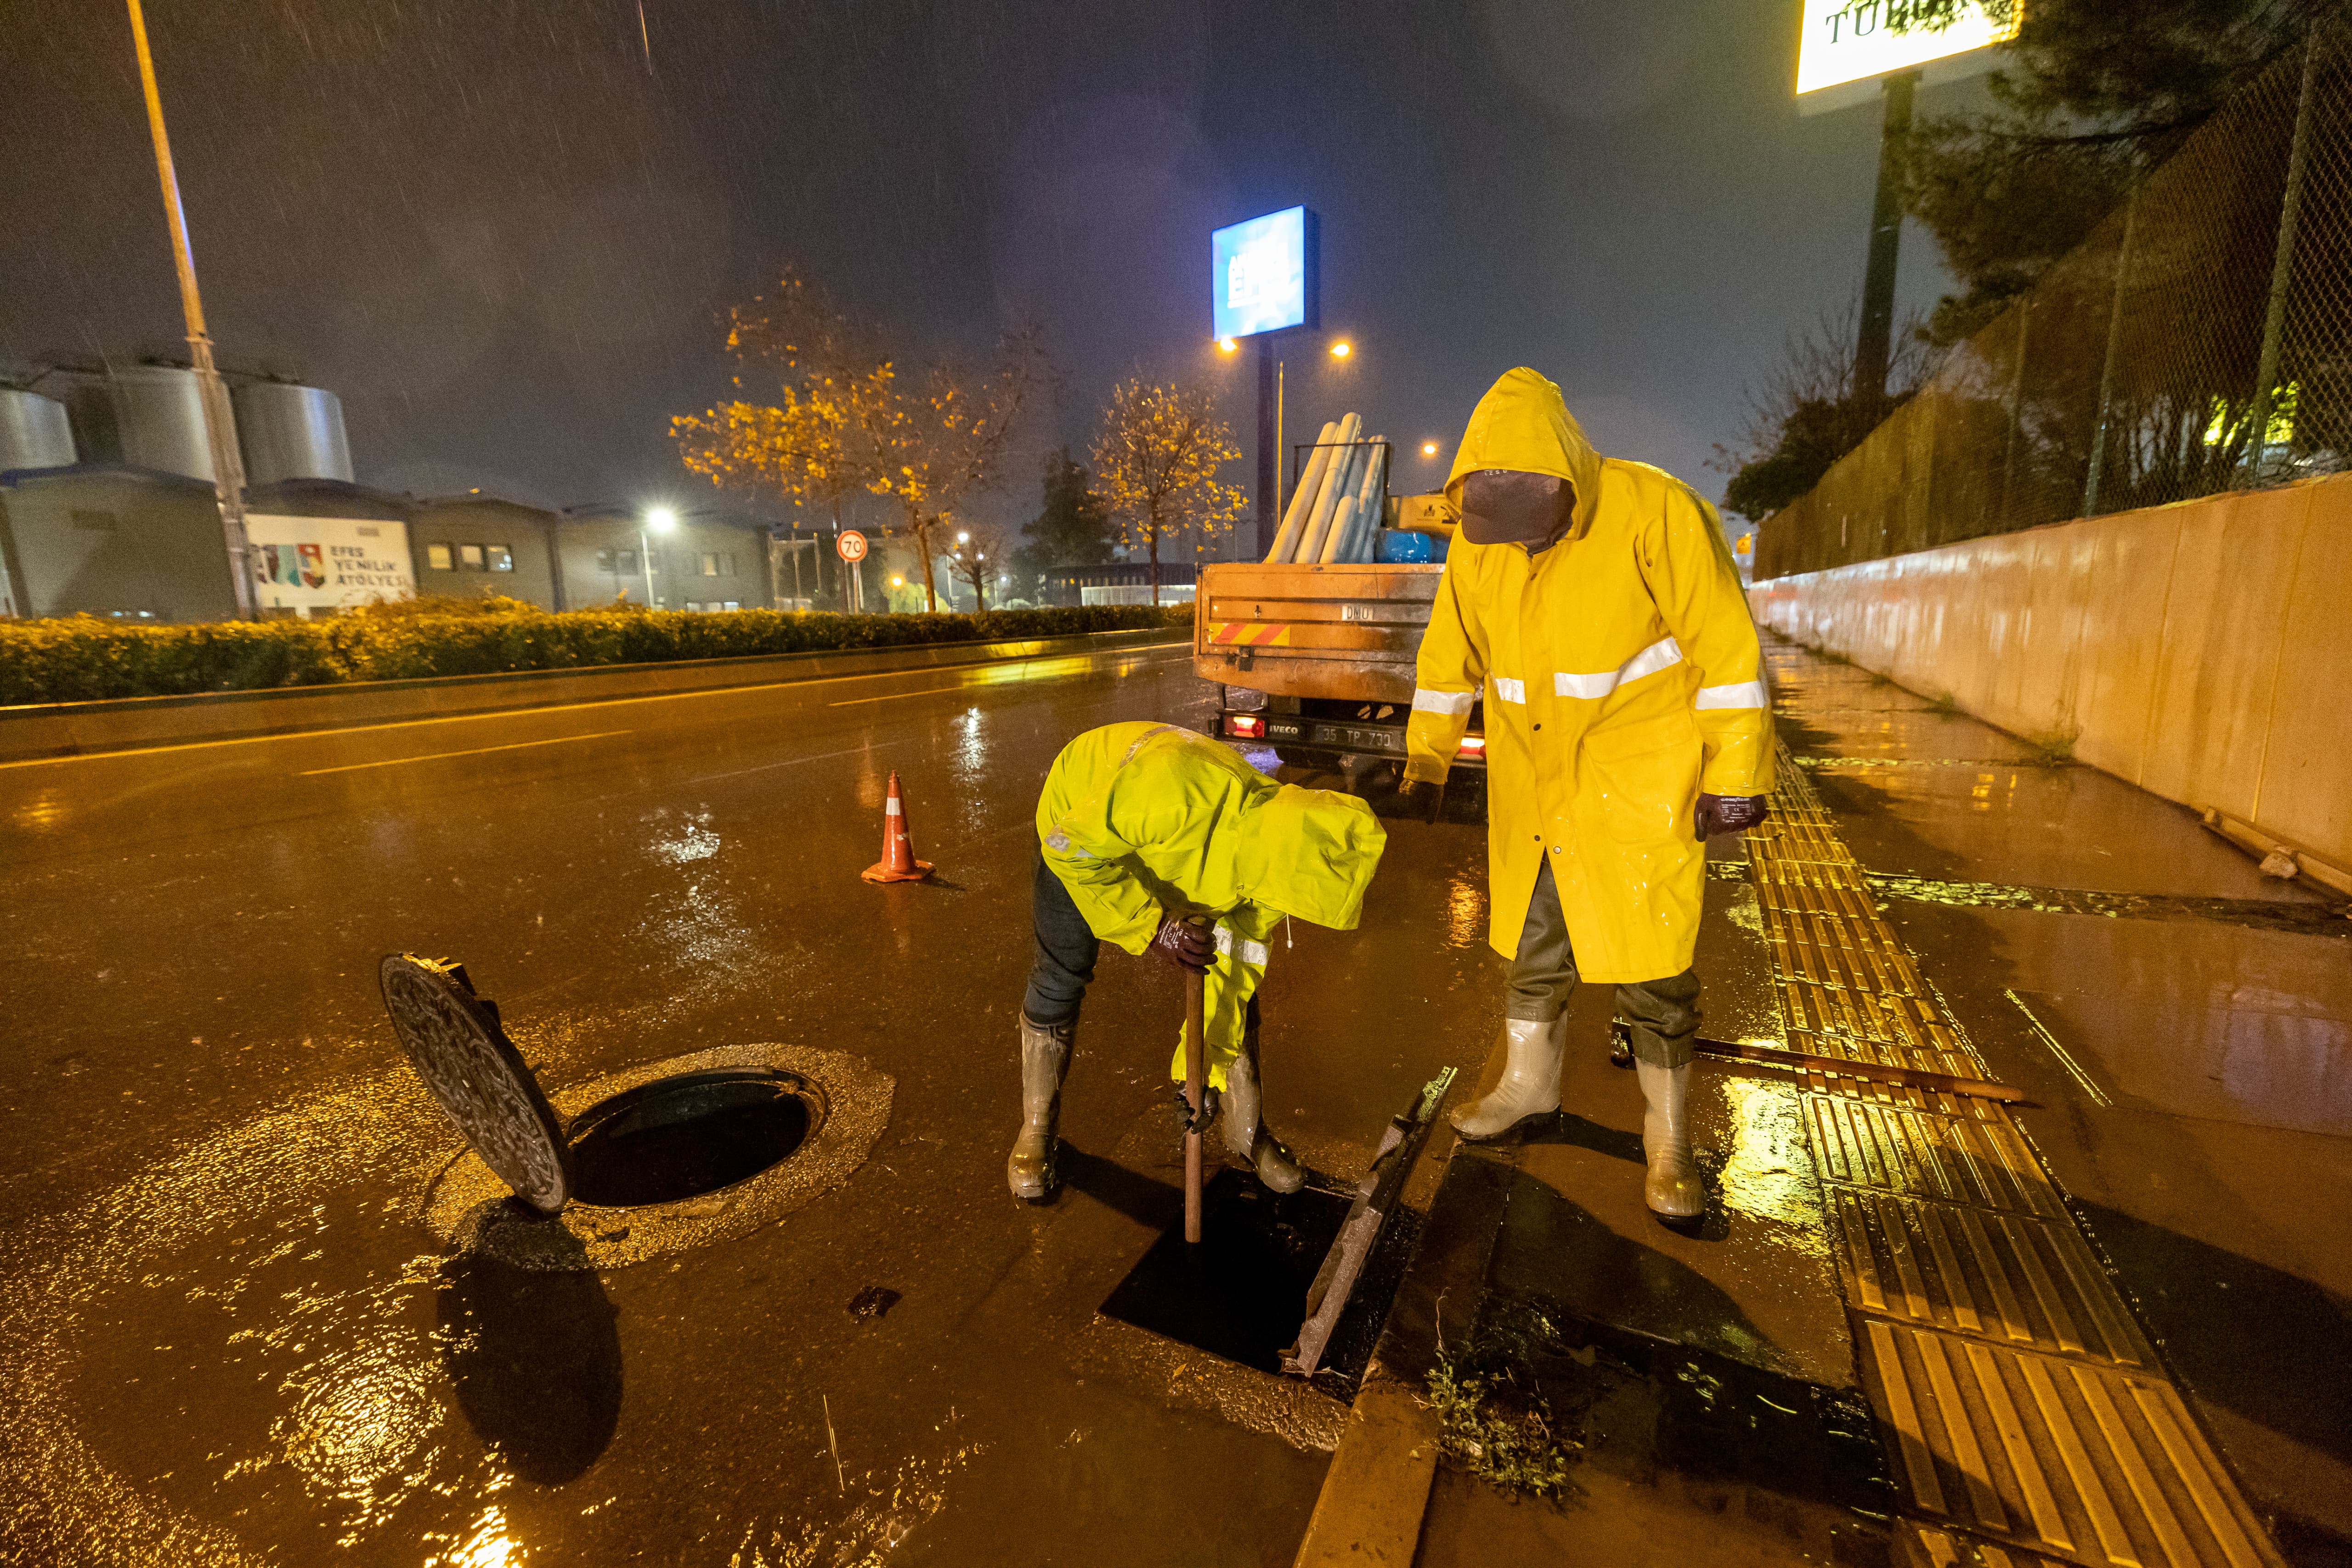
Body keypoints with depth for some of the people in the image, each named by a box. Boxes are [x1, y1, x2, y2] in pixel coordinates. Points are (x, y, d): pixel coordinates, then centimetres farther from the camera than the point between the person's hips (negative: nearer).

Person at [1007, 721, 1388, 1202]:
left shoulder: (1277, 861, -26)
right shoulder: (1176, 792, -48)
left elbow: (1236, 965, -14)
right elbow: (1071, 848, -36)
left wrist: (1203, 1069, -11)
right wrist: (1152, 927, -41)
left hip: (1182, 862, 4)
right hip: (1080, 823, -4)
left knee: (1239, 977, 0)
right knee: (1060, 978, -5)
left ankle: (1248, 1129, 22)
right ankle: (1036, 1128, 20)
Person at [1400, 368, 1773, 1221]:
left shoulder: (1654, 512, -16)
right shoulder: (1477, 542, -1)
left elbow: (1727, 649, -13)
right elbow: (1449, 658, 8)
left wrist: (1735, 777, -12)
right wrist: (1425, 763, 12)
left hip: (1640, 782, -4)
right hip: (1532, 784, 5)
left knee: (1651, 968, 1)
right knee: (1531, 946, 15)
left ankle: (1668, 1141, 21)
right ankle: (1528, 1085, 38)